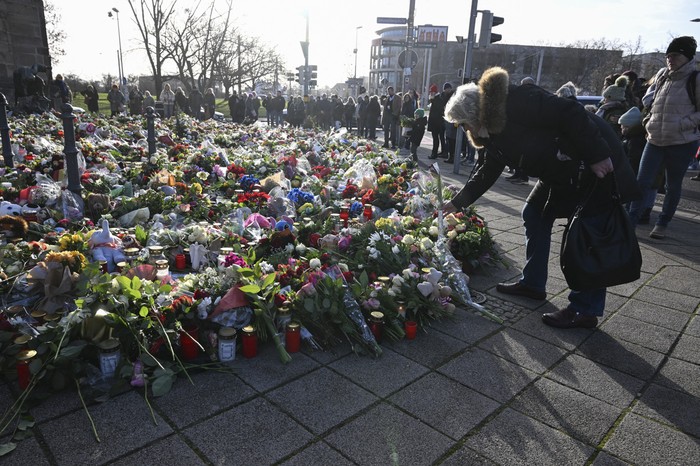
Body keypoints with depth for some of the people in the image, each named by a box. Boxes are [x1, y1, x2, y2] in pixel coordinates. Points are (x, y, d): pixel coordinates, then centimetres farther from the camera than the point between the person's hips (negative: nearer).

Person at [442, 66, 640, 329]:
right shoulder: (494, 130, 6)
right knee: (534, 214, 13)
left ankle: (585, 310, 5)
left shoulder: (515, 101, -22)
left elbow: (571, 114, -26)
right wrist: (457, 203, 15)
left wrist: (597, 155, -24)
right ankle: (533, 283, 26)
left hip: (597, 163, -10)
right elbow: (488, 172, 14)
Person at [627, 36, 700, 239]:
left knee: (673, 187, 9)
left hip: (682, 143, -4)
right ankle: (630, 221, 3)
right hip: (655, 140, 4)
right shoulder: (662, 74, 6)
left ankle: (662, 224, 22)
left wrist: (682, 124, -19)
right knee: (642, 182, -1)